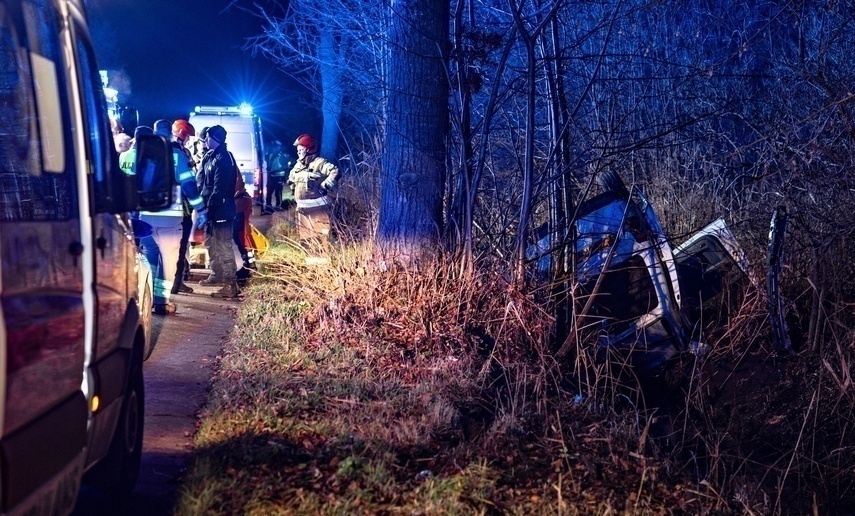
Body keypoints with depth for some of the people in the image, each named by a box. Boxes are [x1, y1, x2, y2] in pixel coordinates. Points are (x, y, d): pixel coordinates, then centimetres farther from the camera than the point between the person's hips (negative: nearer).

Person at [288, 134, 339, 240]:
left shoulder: (319, 163, -11)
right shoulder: (298, 165, 15)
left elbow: (335, 172, -23)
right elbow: (291, 177, 35)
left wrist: (325, 185, -23)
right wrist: (293, 188, 23)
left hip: (317, 207, -8)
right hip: (302, 208, 8)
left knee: (321, 235, -13)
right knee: (305, 237, 14)